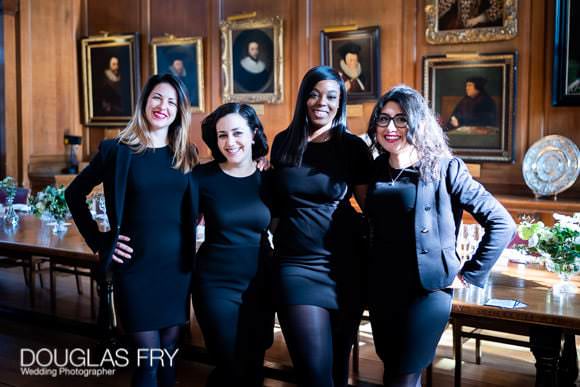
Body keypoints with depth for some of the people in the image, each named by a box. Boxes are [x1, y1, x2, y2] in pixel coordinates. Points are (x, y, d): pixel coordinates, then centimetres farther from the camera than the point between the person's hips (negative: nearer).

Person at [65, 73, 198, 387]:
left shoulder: (186, 154, 6)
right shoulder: (117, 149, -4)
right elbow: (74, 194, 4)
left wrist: (189, 245, 2)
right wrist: (99, 241, -3)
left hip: (178, 265, 3)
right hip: (135, 266, -3)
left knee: (169, 351, 14)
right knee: (148, 358, 2)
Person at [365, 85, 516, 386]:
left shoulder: (444, 169, -12)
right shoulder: (375, 170, 4)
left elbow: (502, 224, -12)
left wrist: (469, 275, -9)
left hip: (427, 291, -5)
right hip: (381, 291, 6)